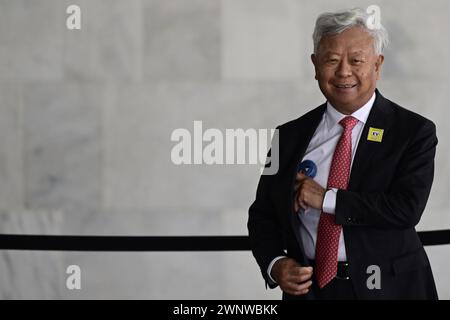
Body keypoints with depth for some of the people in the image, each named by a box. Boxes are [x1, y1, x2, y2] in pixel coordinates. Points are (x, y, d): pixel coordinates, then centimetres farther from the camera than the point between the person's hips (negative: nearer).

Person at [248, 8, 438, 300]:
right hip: (307, 287, 2)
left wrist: (327, 198, -16)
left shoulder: (415, 131, -6)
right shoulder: (290, 136, 3)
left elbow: (407, 208, -19)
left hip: (386, 288, -2)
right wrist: (274, 264, -11)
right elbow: (263, 215, 8)